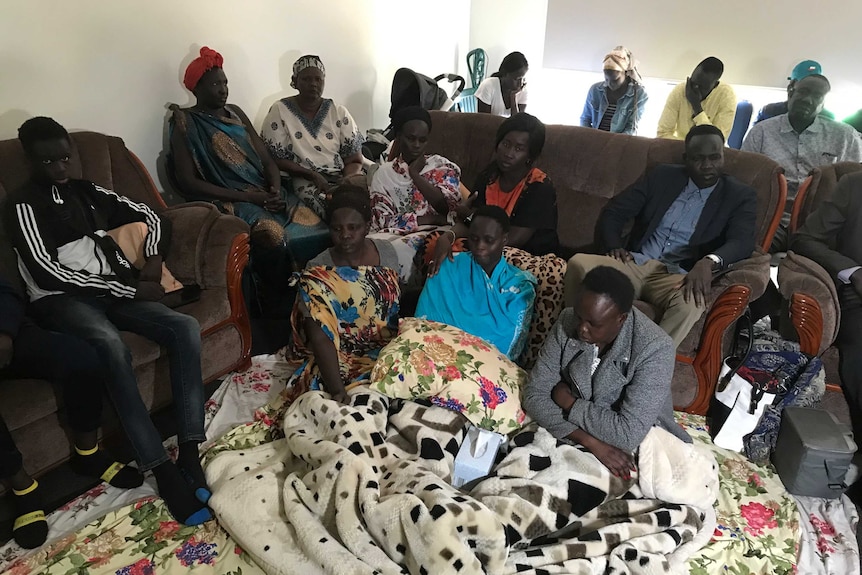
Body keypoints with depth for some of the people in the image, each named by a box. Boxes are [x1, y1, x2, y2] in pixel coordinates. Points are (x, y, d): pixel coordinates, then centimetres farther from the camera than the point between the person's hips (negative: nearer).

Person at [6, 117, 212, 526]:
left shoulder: (86, 191, 20)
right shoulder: (23, 205, 1)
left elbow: (149, 216, 23)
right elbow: (46, 273, -12)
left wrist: (153, 258, 2)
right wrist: (130, 290, -16)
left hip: (114, 290, 6)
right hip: (61, 299, -5)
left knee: (186, 328, -23)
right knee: (111, 347, -39)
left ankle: (189, 454, -26)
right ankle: (162, 470, -35)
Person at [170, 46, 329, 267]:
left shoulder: (235, 112, 19)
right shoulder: (185, 123, 2)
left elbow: (267, 159, 16)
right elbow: (188, 182, -6)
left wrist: (276, 190, -7)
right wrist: (246, 197, -14)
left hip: (265, 193, 6)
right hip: (228, 200, -5)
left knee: (315, 226, -22)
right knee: (273, 234, -37)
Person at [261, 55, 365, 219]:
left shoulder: (339, 112, 8)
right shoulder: (279, 111, 2)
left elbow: (355, 160, 4)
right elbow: (276, 159, -1)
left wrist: (345, 181, -18)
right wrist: (312, 175, -14)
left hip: (344, 177, 3)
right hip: (305, 179, -3)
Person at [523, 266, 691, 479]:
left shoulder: (655, 348, -24)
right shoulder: (567, 323, -13)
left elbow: (628, 435, -27)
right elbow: (534, 396, -11)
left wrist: (568, 402, -17)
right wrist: (591, 442, -22)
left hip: (639, 448, -3)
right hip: (575, 437, 3)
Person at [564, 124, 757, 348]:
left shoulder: (740, 196, 9)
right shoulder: (662, 176, 15)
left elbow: (742, 242, -9)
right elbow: (613, 212, 13)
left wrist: (709, 262, -32)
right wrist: (614, 246, -8)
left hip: (677, 276, -2)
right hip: (634, 264, 2)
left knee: (690, 303, -39)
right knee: (579, 263, -28)